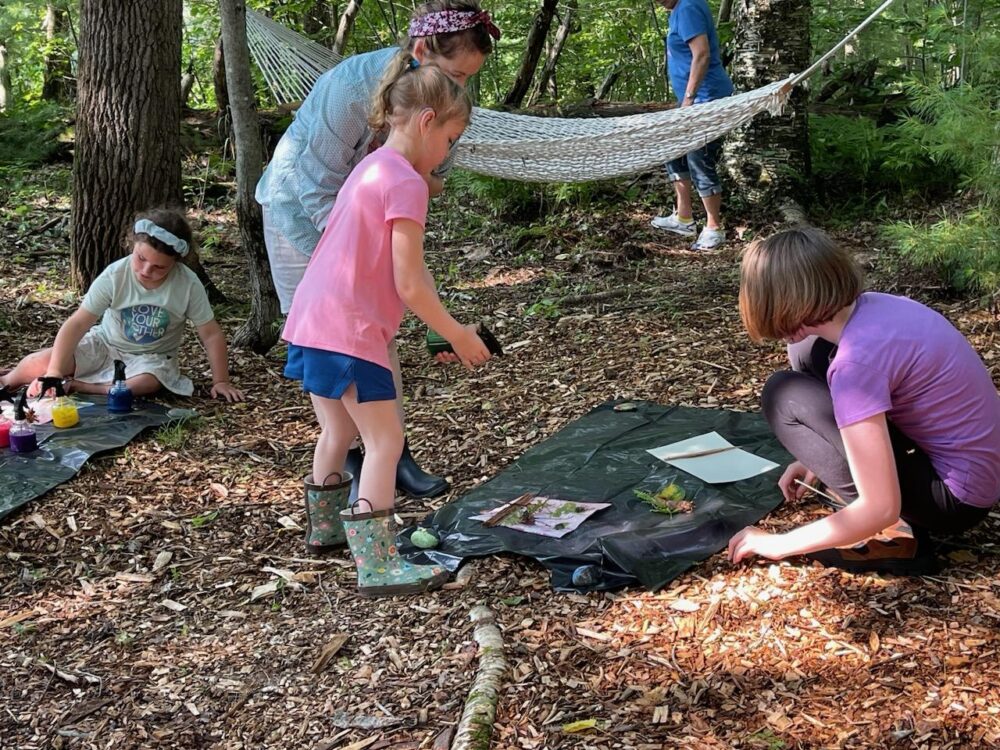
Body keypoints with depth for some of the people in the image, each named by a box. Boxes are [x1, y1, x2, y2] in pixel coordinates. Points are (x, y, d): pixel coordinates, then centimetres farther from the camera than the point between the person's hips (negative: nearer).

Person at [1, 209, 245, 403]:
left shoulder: (188, 285, -22)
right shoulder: (114, 276, -20)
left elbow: (211, 335, -12)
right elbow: (77, 324, -22)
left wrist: (220, 381, -16)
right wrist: (54, 372, -31)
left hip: (151, 357, -1)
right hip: (105, 345, 1)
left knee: (148, 381, -38)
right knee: (40, 364, -20)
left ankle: (78, 386, -19)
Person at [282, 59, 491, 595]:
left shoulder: (372, 168, 16)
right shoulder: (406, 184, -14)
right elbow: (409, 286, -16)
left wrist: (447, 329, 13)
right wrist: (458, 335, -3)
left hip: (310, 323, 10)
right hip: (348, 331, -10)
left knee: (339, 431, 24)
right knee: (385, 440, -3)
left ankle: (324, 527, 41)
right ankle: (378, 566, -1)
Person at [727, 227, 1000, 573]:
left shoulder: (856, 360, -28)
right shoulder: (873, 305, -3)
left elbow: (881, 509, -27)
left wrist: (779, 543, -14)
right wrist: (816, 460, 15)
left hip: (955, 497, -8)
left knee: (784, 397, -13)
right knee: (810, 352, 6)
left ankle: (890, 538, -7)